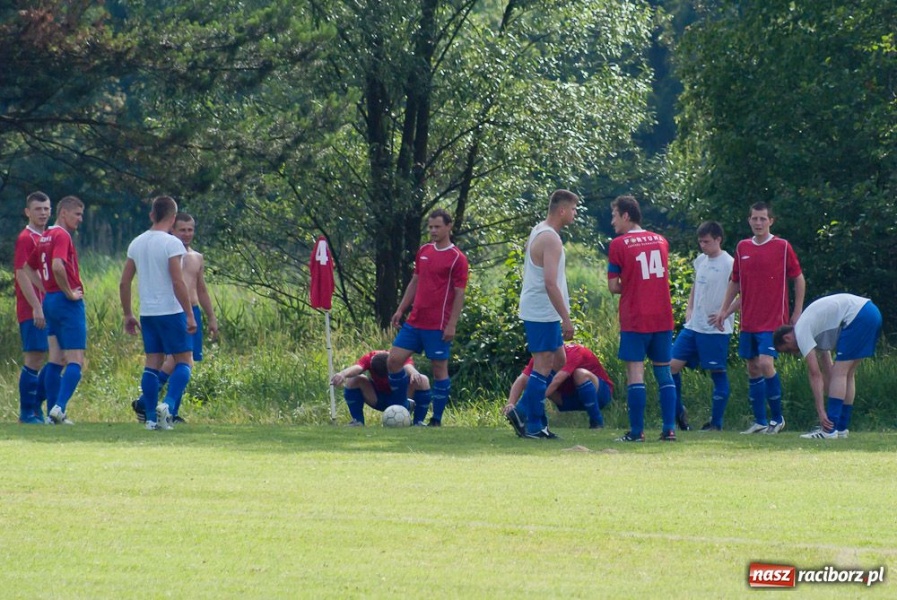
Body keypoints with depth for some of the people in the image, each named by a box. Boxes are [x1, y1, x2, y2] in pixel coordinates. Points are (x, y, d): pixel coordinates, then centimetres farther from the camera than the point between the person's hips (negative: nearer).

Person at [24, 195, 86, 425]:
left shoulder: (45, 237, 15)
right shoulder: (62, 236, -12)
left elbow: (29, 268, 25)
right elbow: (57, 266, -28)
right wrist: (69, 293, -16)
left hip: (50, 301, 9)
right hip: (68, 303, -9)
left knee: (56, 360, 10)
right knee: (75, 361, -8)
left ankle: (53, 411, 8)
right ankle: (59, 407, -20)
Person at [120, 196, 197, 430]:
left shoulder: (136, 243, 9)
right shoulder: (172, 244, -10)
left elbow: (124, 283, 11)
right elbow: (178, 283, -17)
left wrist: (128, 315, 19)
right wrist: (190, 315, -13)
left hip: (147, 313, 6)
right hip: (171, 312, -6)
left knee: (152, 363, 9)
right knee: (184, 361, 3)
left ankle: (151, 417, 5)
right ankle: (168, 404, -18)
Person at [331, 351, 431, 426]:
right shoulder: (369, 359, -26)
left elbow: (408, 367, -51)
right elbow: (356, 368, -47)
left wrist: (414, 373, -78)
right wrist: (342, 374, -72)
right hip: (377, 399, 1)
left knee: (423, 380, -29)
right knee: (352, 380, -26)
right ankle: (357, 421, -12)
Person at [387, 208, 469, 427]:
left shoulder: (457, 259, -7)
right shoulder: (423, 251, 12)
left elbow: (459, 294, -9)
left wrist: (452, 325, -14)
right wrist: (401, 309, 14)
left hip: (438, 326, -6)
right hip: (415, 322, 7)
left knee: (439, 369, 0)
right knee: (393, 361, 1)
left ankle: (436, 420, 8)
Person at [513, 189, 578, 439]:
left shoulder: (539, 231, 14)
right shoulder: (550, 239, -17)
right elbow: (550, 283, -24)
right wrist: (566, 319, -23)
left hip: (539, 312, 10)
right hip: (542, 313, -10)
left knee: (558, 360, 15)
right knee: (543, 366, -6)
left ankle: (522, 411, 15)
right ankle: (533, 426, -3)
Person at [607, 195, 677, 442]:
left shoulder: (619, 244, -6)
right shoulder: (661, 241, 10)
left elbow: (613, 286, -5)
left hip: (634, 319, -5)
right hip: (663, 318, 5)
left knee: (635, 373, -4)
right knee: (664, 372, 9)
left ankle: (636, 431, -6)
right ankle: (669, 428, 4)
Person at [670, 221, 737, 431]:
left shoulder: (729, 264, -12)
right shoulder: (700, 260, 11)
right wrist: (689, 308, 15)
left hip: (716, 330, -7)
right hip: (693, 326, 8)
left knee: (718, 374, 0)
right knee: (672, 365, 2)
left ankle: (716, 422, 7)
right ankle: (678, 412, 15)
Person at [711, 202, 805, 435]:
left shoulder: (782, 247, -4)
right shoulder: (742, 248, 9)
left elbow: (799, 280, 2)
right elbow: (735, 282, 19)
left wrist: (797, 314, -1)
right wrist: (724, 310, 13)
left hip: (773, 320, -5)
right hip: (748, 321, 5)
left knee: (765, 363, -18)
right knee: (753, 369, 6)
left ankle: (777, 418, -5)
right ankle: (760, 422, 14)